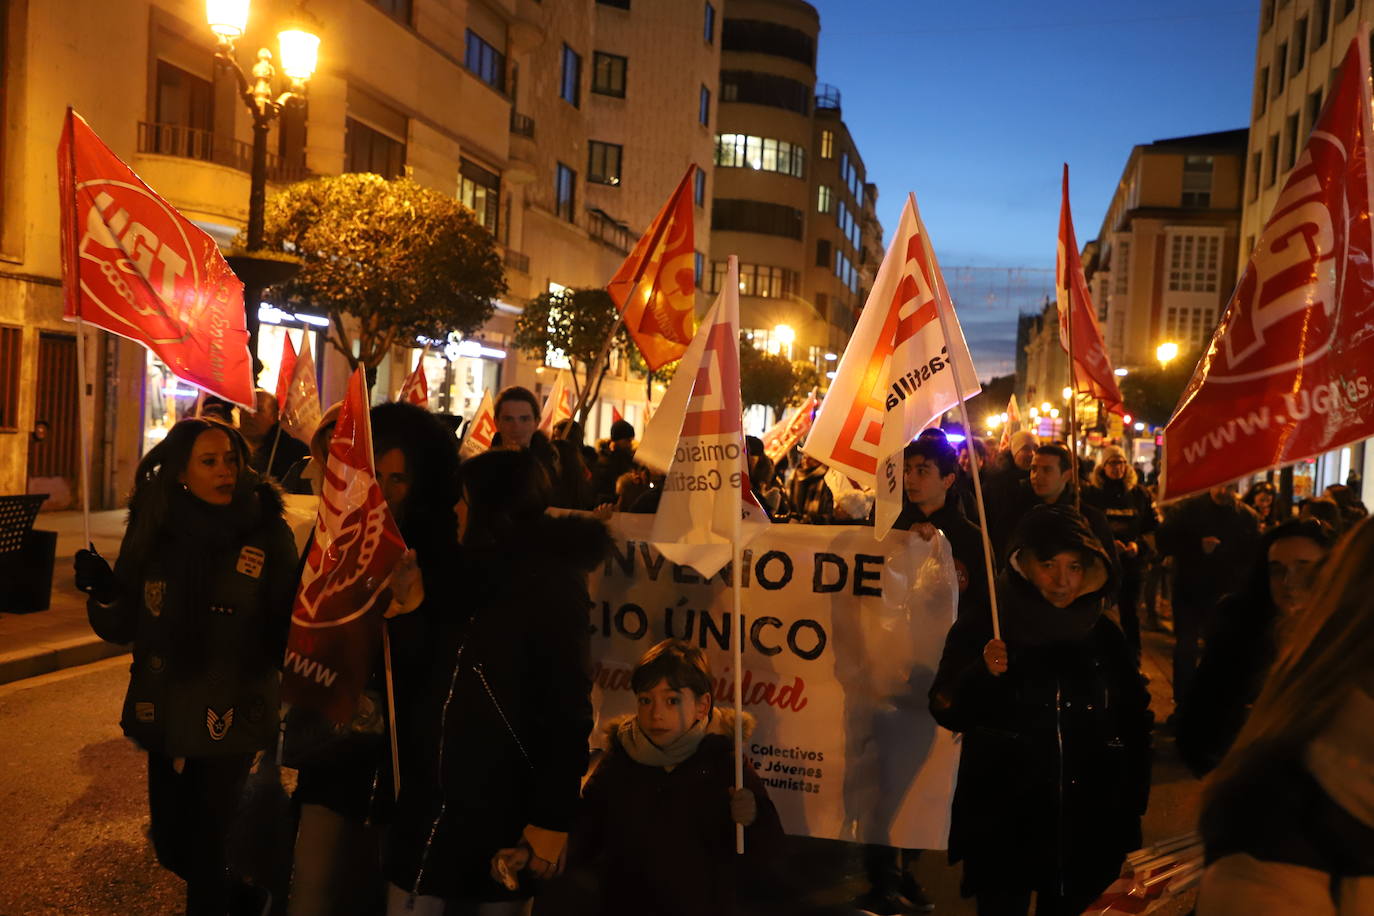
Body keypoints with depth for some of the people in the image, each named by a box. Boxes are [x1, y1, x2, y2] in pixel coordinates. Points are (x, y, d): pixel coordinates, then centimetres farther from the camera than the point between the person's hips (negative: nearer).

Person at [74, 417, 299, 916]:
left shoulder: (267, 532, -11)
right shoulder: (152, 529, -1)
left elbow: (287, 631, -12)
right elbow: (122, 627, 2)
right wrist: (104, 591, -17)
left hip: (231, 717, -4)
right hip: (166, 715, 4)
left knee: (207, 848, 4)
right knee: (172, 844, 17)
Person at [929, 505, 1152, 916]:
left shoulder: (1104, 636, 3)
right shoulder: (981, 629, -7)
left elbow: (1134, 724, 11)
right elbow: (947, 713, -9)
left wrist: (1131, 804, 9)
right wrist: (982, 674, -26)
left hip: (1088, 824, 3)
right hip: (1002, 820, -3)